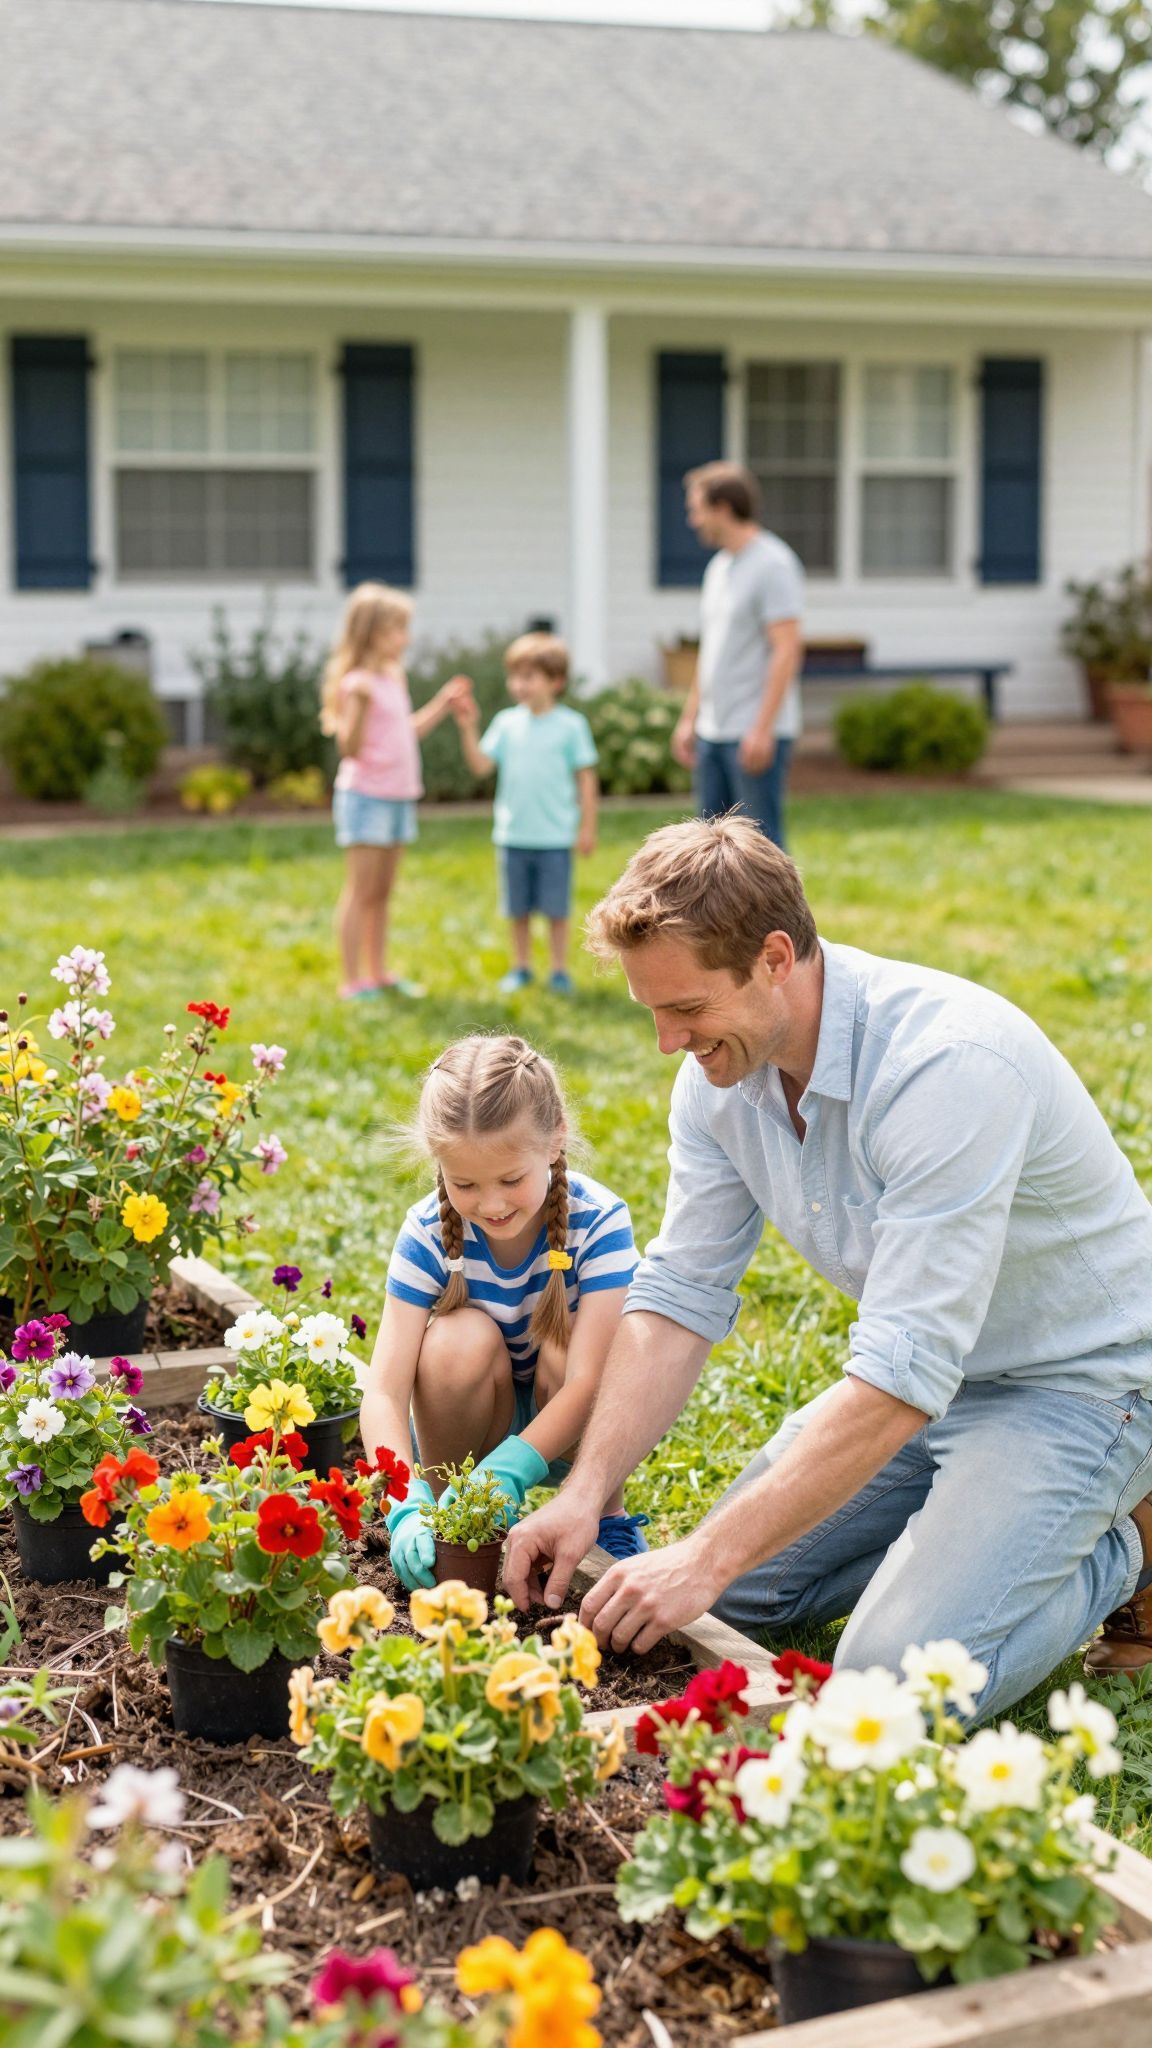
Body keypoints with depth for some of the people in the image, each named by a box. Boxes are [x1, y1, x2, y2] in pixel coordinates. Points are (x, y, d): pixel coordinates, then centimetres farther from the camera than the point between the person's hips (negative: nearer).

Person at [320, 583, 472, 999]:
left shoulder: (394, 679, 12)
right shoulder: (357, 683, -15)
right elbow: (349, 747, -20)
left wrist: (442, 705, 21)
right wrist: (359, 705, -34)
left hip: (398, 799, 8)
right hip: (366, 796, -8)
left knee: (382, 893, 14)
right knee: (360, 891, -4)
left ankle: (378, 974, 21)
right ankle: (352, 981, 1)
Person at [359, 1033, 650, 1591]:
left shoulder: (598, 1221, -24)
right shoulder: (429, 1233, -20)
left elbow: (587, 1380, -30)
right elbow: (384, 1392, -26)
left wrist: (506, 1475, -45)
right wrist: (408, 1507, -42)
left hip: (576, 1432, 0)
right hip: (477, 1423, 0)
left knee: (567, 1347, -31)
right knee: (462, 1340, -30)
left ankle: (607, 1518, -6)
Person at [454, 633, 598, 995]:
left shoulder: (571, 725, -5)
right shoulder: (507, 723, 3)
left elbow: (586, 777, -1)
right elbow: (481, 765, -2)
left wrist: (587, 826, -2)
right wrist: (469, 731, -15)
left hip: (555, 837, -3)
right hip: (513, 834, 3)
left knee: (556, 908, 4)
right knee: (518, 908, 12)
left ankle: (559, 969, 16)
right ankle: (521, 967, 24)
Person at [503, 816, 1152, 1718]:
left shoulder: (947, 1062, -34)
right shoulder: (723, 1069, -8)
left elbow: (902, 1375, -36)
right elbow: (680, 1298, -3)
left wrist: (706, 1558, -34)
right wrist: (585, 1492, -16)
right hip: (919, 1370, 8)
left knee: (897, 1680, -21)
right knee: (741, 1590, 5)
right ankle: (973, 1517, 19)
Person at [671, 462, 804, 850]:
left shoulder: (772, 564, -11)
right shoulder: (719, 566, 16)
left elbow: (787, 650, -17)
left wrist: (762, 728, -21)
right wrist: (689, 717, 18)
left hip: (755, 734, -9)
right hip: (713, 731, 9)